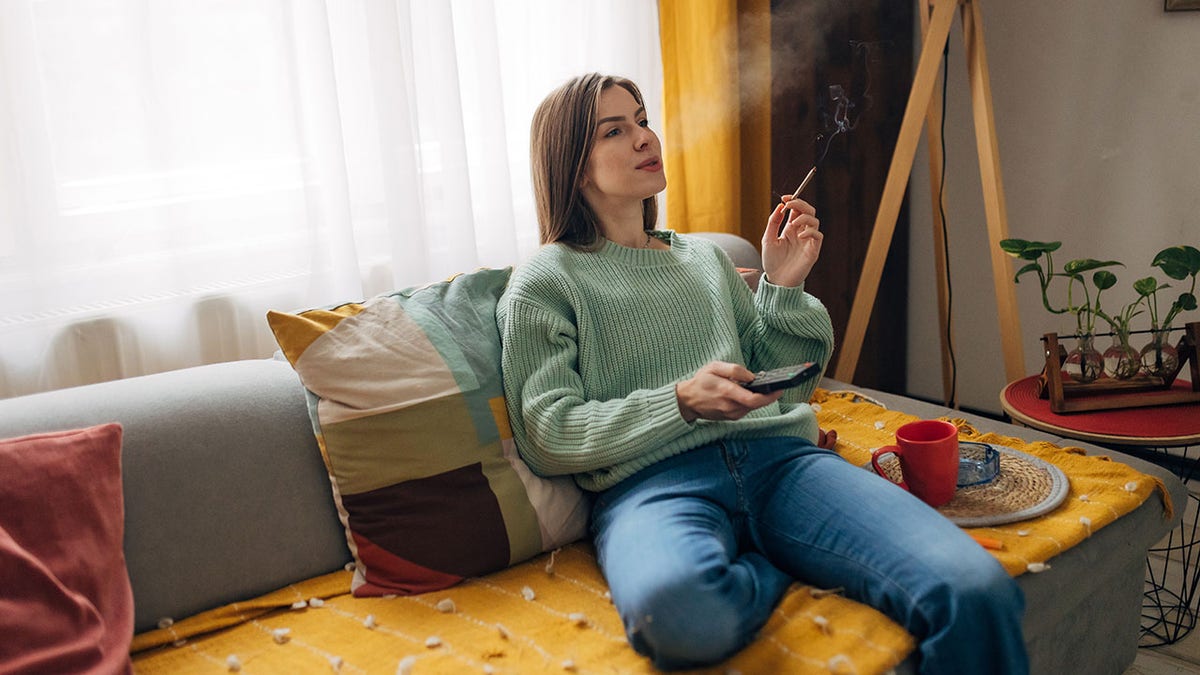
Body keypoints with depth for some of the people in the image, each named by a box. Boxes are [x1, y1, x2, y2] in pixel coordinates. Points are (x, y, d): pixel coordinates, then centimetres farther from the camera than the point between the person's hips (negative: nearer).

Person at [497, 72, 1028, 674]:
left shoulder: (704, 256, 26)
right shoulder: (544, 282, 10)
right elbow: (546, 436, -2)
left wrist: (784, 287, 8)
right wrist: (681, 402, -13)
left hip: (775, 456, 3)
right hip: (652, 482, -2)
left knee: (978, 592, -23)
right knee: (674, 605, -40)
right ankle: (772, 573, -12)